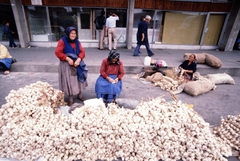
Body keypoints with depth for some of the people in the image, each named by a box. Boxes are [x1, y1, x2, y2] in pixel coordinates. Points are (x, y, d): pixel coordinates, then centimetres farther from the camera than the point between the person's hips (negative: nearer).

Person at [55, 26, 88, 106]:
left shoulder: (77, 42, 6)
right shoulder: (62, 41, -9)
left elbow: (82, 52, -1)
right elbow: (57, 52, -15)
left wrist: (78, 59, -18)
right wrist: (67, 59, -23)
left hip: (77, 63, 5)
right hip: (66, 65, -5)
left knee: (78, 79, 11)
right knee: (69, 81, -1)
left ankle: (80, 95, 29)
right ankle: (70, 98, 15)